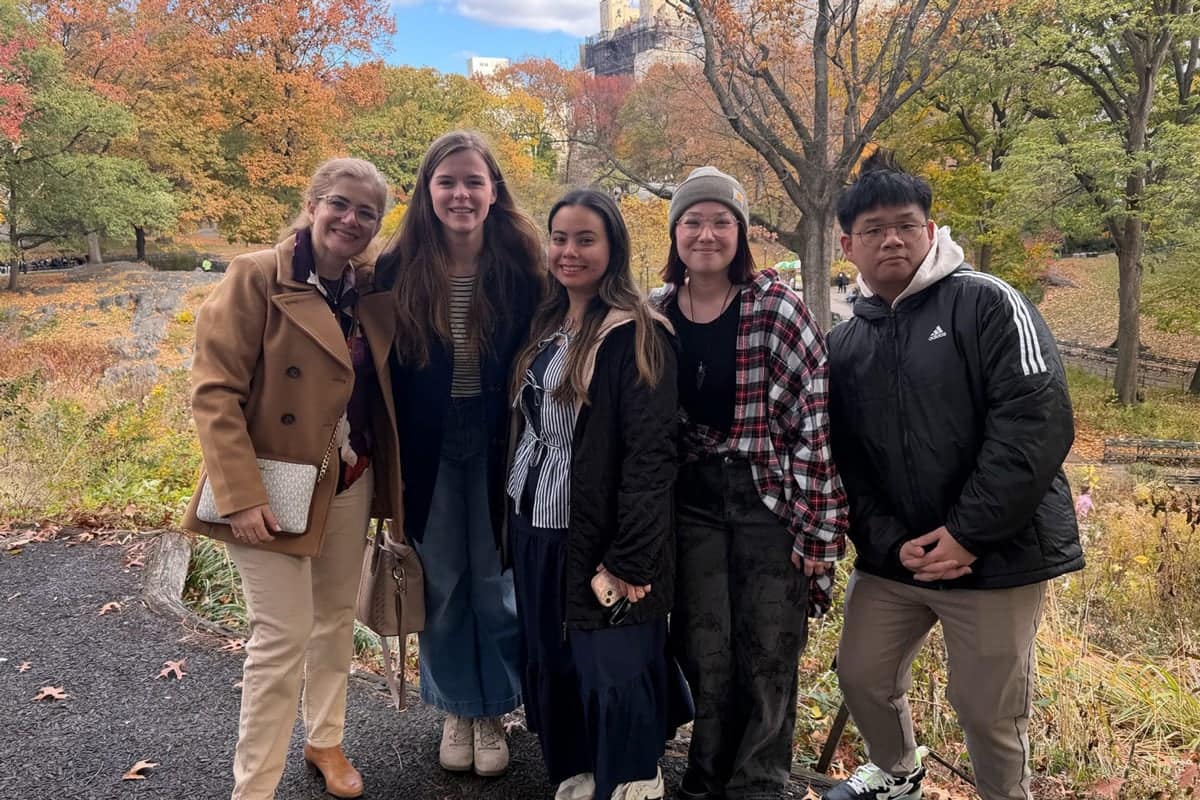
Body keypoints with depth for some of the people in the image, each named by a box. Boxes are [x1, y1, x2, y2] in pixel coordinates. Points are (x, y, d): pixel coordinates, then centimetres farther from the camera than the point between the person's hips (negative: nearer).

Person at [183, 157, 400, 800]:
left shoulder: (373, 291, 4)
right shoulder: (257, 277, -12)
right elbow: (214, 391, -16)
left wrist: (381, 476, 1)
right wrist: (241, 496, -22)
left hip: (350, 483, 6)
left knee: (336, 620, 18)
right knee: (283, 636, -2)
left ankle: (325, 740, 40)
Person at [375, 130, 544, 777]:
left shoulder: (520, 264, -7)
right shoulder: (399, 269, -5)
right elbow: (383, 368, -2)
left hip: (497, 443, -1)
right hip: (427, 448, 1)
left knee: (495, 583, 9)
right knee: (442, 584, 12)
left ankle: (493, 712, 29)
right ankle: (456, 710, 32)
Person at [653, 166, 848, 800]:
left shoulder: (776, 306, -9)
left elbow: (817, 417, -11)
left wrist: (816, 526, -13)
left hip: (771, 499, -3)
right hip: (693, 502, 3)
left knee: (767, 655, 6)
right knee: (705, 652, 10)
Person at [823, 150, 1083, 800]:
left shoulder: (987, 303, -8)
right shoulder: (844, 346, 7)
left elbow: (1038, 422, -18)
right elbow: (842, 462, 5)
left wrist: (967, 534, -20)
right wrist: (891, 542, -10)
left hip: (995, 554, -5)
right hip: (892, 559, 5)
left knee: (989, 710, 5)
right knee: (862, 675, 16)